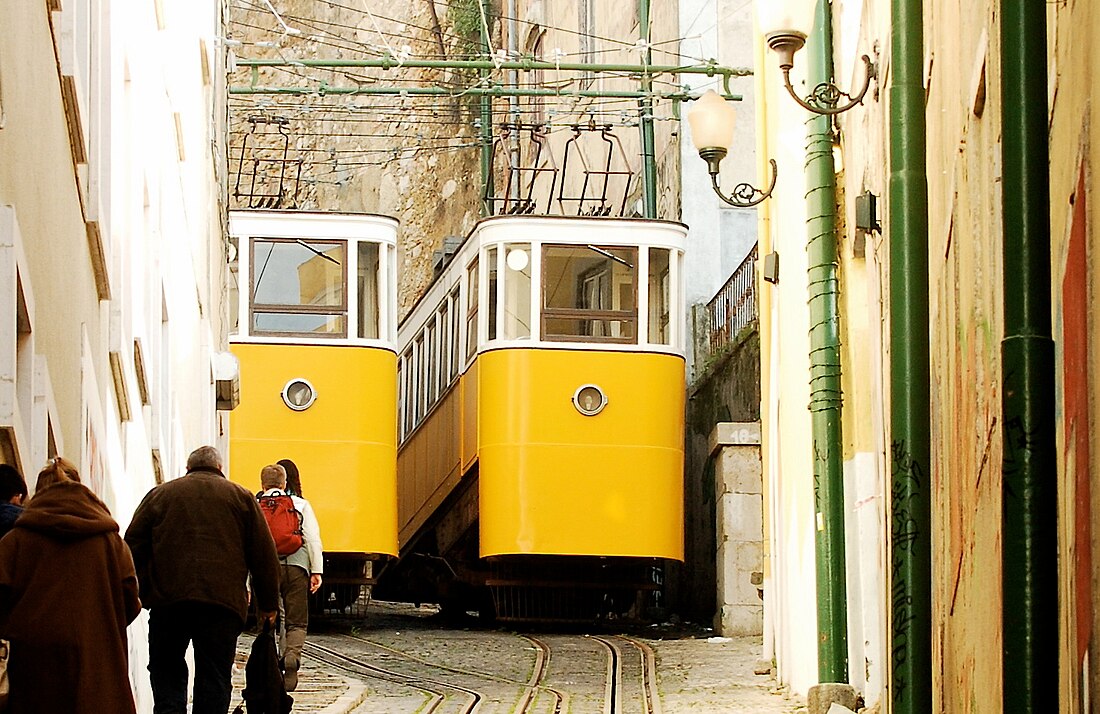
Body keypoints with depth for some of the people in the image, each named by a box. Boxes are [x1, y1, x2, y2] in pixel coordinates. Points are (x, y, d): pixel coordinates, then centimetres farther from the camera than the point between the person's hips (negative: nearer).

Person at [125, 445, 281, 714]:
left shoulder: (159, 495, 15)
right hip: (222, 601, 0)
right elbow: (264, 556, 10)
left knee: (167, 672, 10)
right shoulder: (241, 497, 13)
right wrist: (268, 604, 15)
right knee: (214, 678, 4)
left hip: (167, 600, 1)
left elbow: (134, 546, 10)